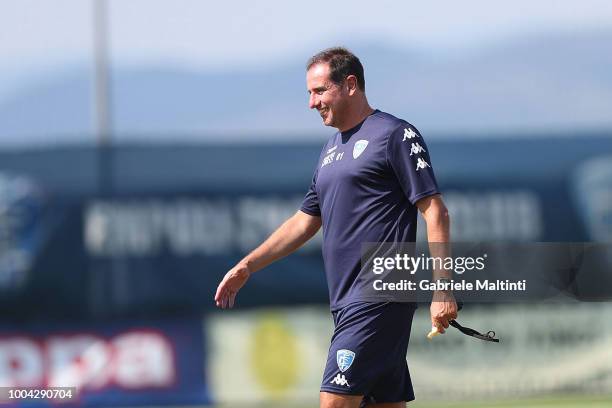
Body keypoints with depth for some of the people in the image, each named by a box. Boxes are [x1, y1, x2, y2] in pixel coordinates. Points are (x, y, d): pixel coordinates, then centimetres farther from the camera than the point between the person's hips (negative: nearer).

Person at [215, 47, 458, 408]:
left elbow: (436, 212, -10)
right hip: (347, 302, 8)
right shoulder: (332, 148, 21)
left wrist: (442, 289, -17)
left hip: (379, 298, -8)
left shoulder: (395, 135, -5)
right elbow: (306, 221, 29)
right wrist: (247, 266, 25)